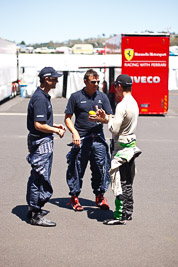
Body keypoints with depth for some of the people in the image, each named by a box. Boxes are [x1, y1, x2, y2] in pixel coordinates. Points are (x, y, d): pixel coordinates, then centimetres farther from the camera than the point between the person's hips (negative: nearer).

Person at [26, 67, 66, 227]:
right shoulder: (40, 98, -20)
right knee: (41, 178, -5)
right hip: (41, 143, -11)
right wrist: (56, 130, -12)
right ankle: (36, 216, 2)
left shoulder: (43, 96, 13)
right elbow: (39, 125, -23)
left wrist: (54, 126, 11)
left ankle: (33, 209, 30)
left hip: (42, 142, 11)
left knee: (36, 177, 18)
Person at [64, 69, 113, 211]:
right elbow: (68, 118, 5)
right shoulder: (76, 97, 2)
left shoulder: (102, 96, 10)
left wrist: (99, 118, -12)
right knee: (77, 168, 1)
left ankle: (100, 196, 19)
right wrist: (75, 133, -9)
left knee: (100, 167, 3)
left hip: (98, 138, 2)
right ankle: (74, 197, 16)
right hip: (81, 139, -2)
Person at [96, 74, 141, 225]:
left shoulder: (122, 105, -20)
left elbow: (114, 129, -22)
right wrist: (106, 117, 15)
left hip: (122, 148, -9)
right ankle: (128, 213, 24)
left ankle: (120, 216, 1)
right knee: (128, 183, 16)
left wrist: (108, 120, -3)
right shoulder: (134, 103, 10)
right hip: (132, 145, 9)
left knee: (119, 182, -3)